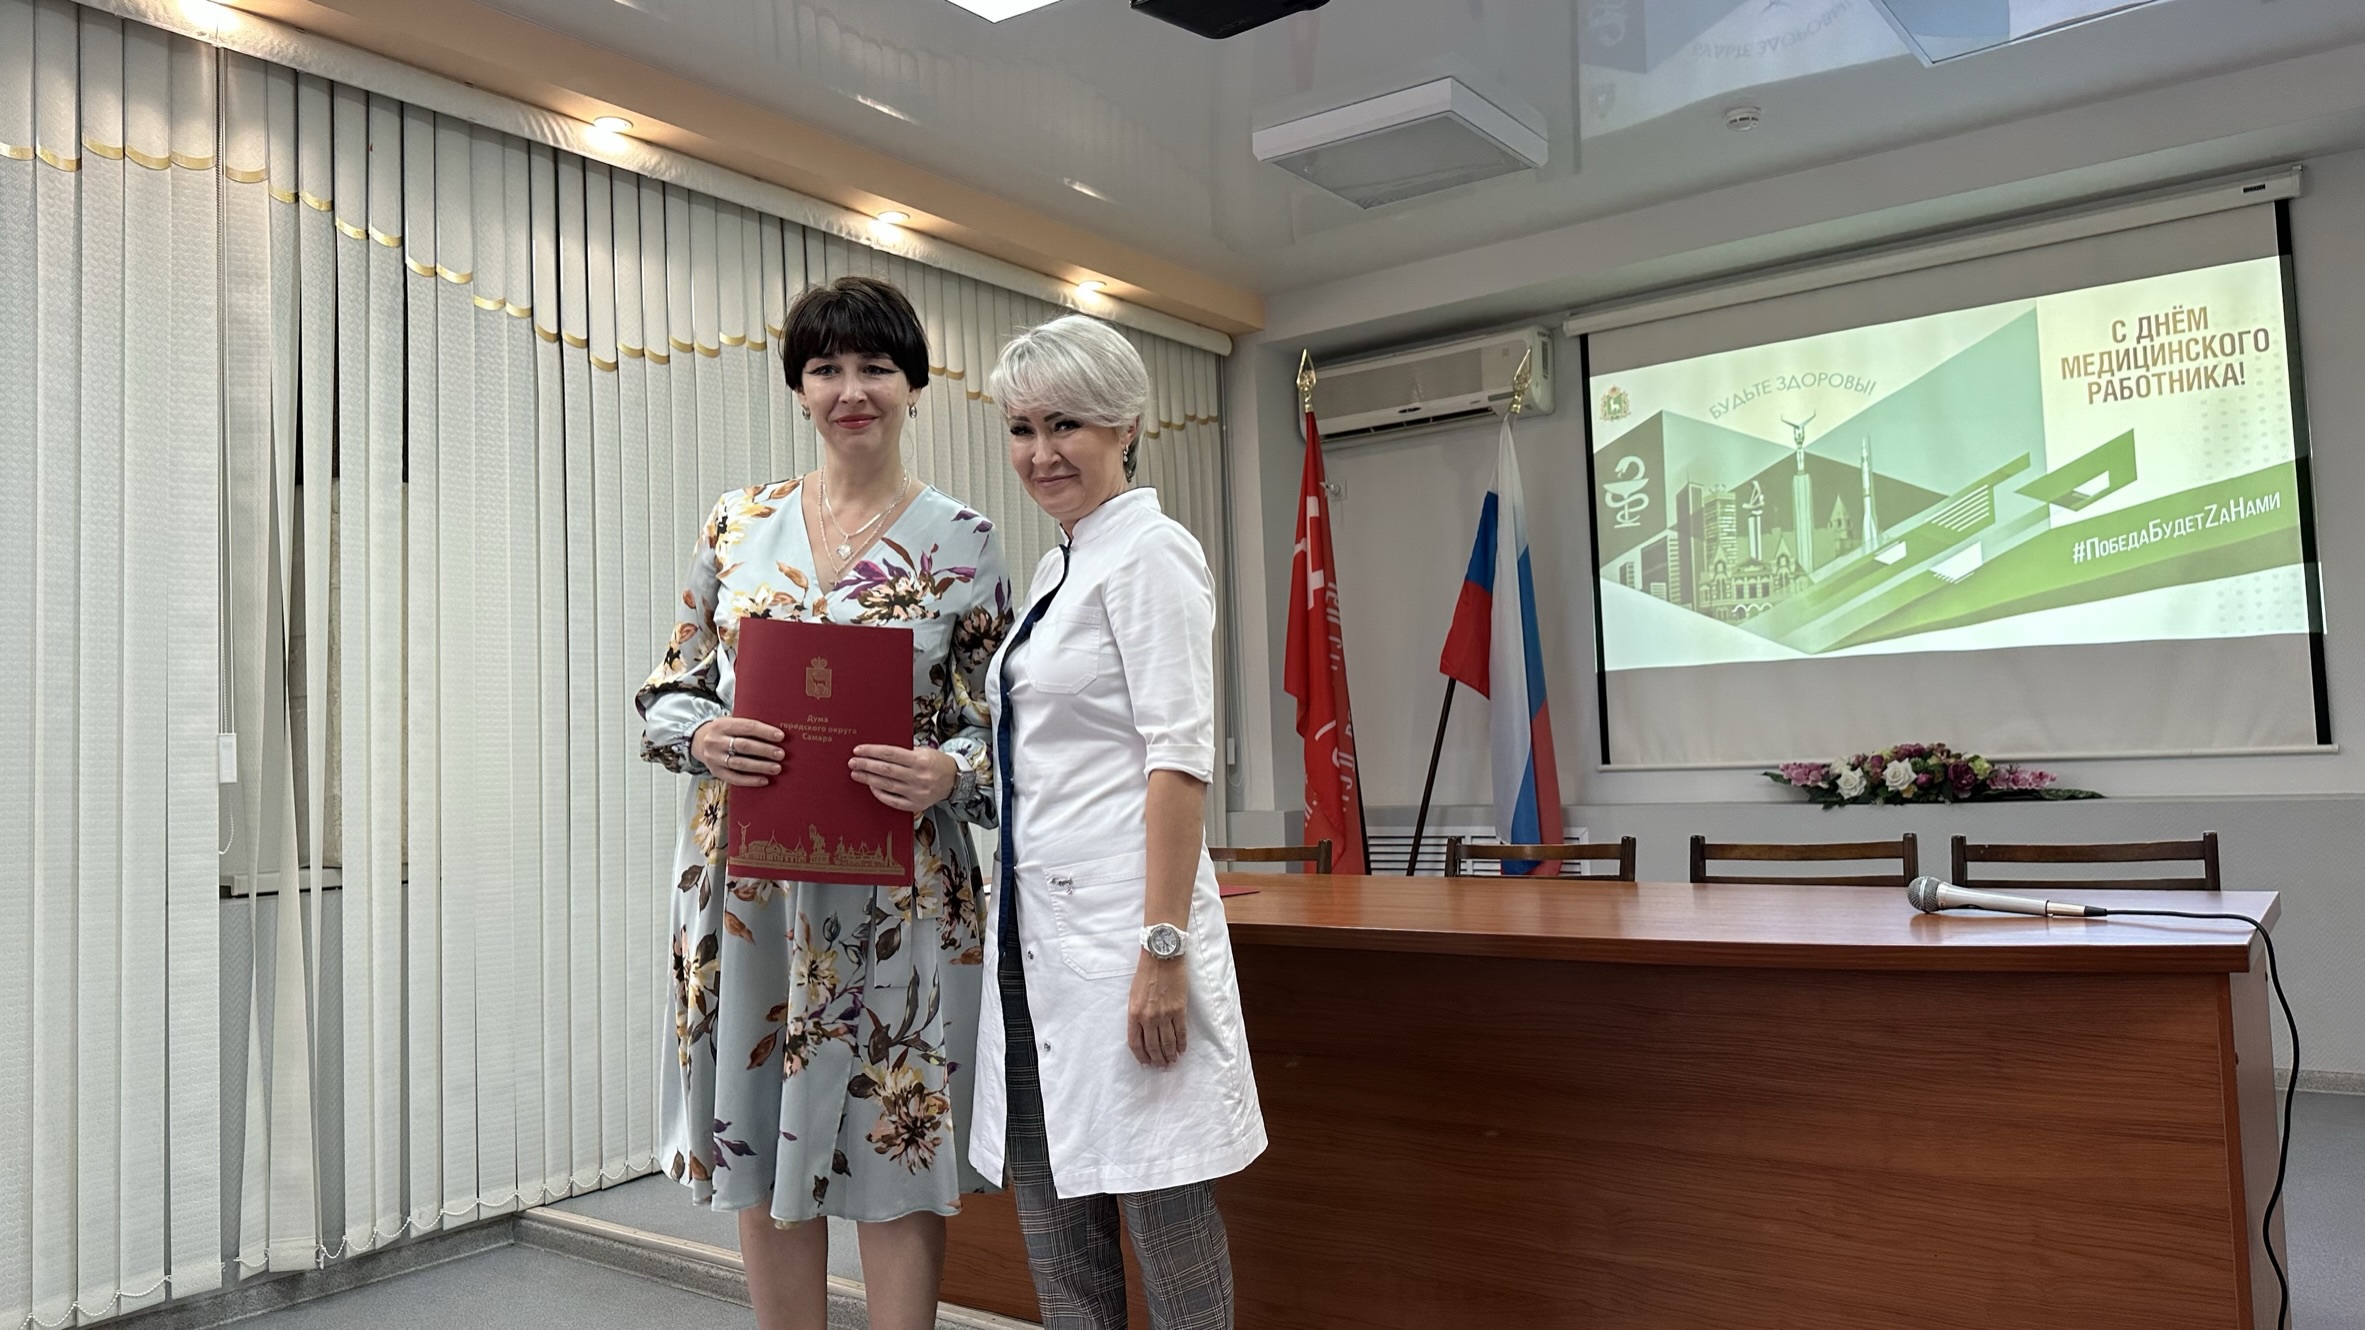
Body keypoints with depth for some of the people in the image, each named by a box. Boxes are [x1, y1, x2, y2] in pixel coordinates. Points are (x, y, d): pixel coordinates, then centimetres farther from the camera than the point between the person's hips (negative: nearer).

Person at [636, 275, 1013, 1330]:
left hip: (898, 885, -2)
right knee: (760, 1155, 11)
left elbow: (1003, 721, 1)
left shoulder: (962, 542, 0)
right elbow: (671, 689, 11)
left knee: (896, 1152, 5)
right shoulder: (737, 525, 7)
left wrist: (947, 772, -20)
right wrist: (703, 740, -11)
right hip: (747, 883, 3)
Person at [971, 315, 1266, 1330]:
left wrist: (1164, 949, -22)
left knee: (1161, 1209, 1)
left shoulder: (1149, 552, -9)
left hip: (1119, 920, -9)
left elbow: (1179, 757, -17)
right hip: (1039, 922, 9)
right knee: (1054, 1216, 14)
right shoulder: (1057, 568, 17)